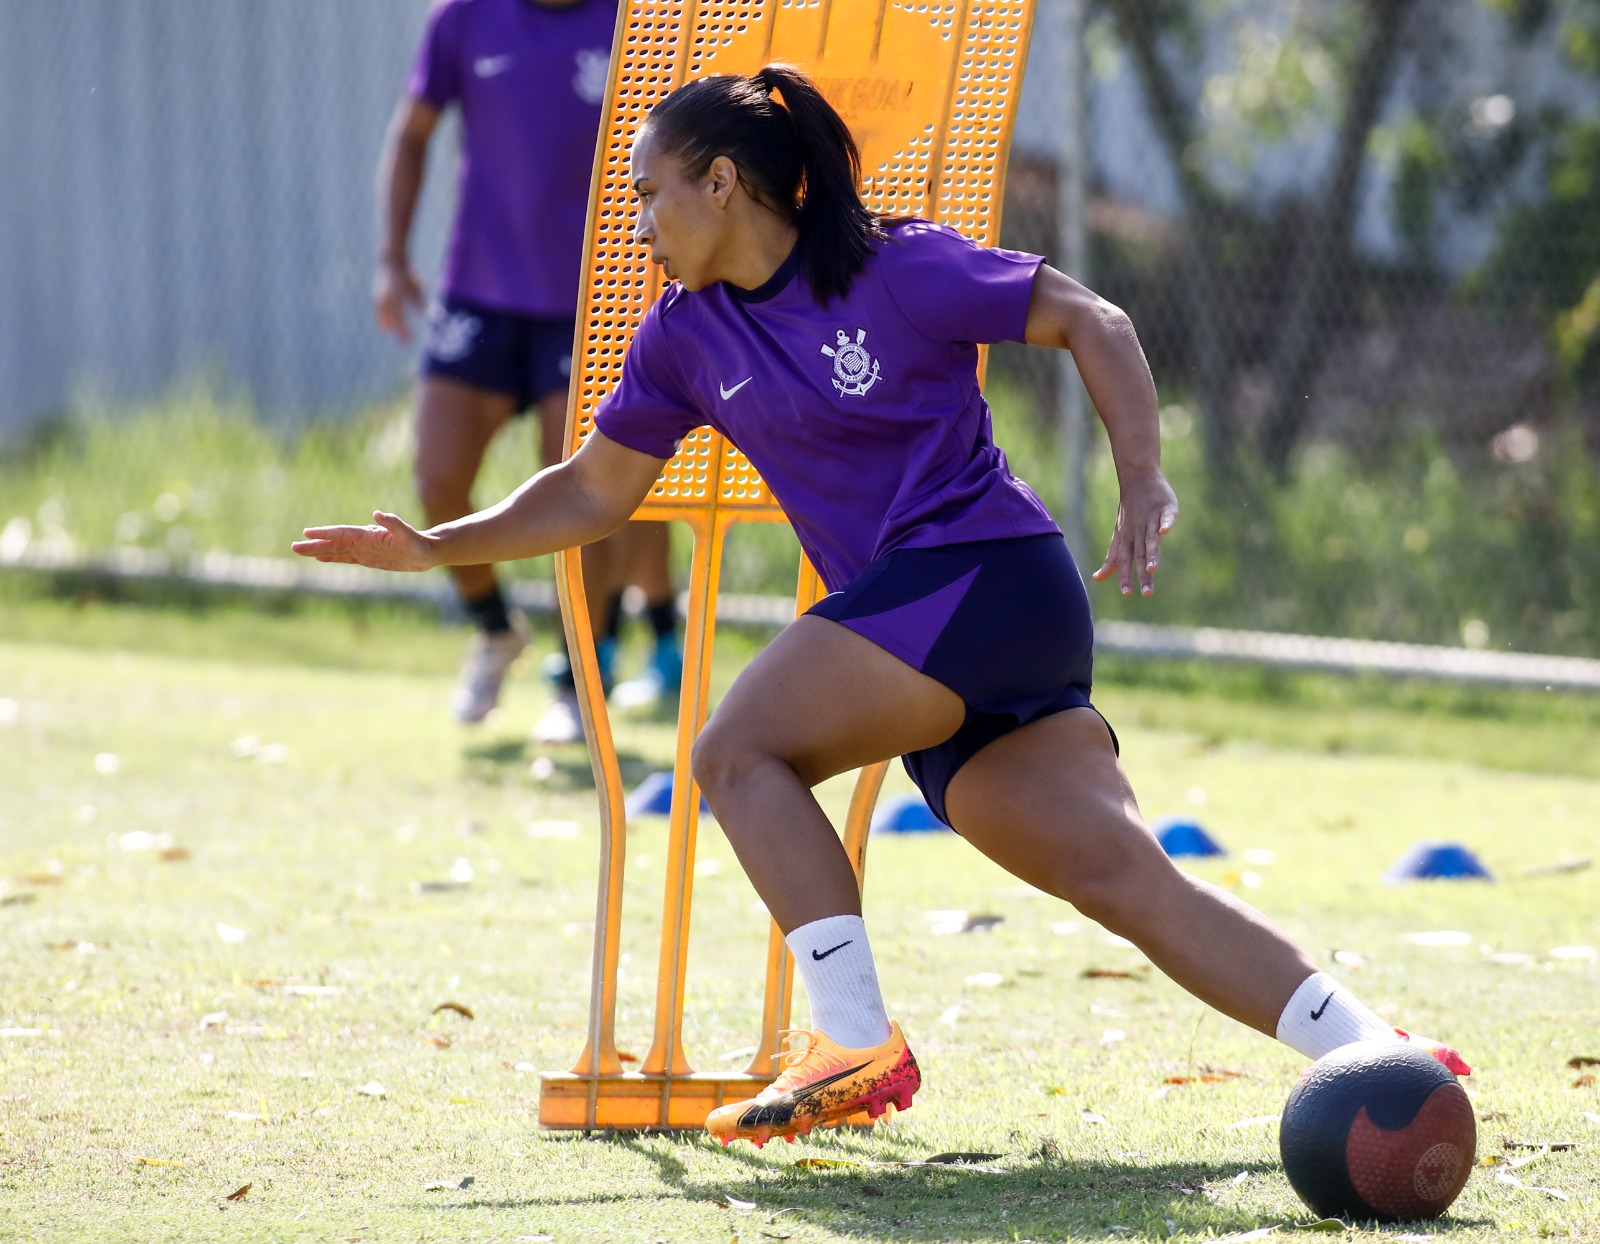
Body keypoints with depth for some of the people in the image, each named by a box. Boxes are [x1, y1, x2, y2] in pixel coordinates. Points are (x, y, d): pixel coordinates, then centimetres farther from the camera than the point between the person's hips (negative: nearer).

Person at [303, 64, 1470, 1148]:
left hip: (987, 569, -7)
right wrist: (438, 545, 15)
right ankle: (1374, 1054, -10)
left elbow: (1092, 321, -1)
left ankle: (858, 1044, -16)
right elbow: (594, 493, 23)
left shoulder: (896, 269, -5)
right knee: (1132, 880, -5)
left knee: (739, 752, -12)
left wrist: (1145, 489, -11)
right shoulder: (688, 335, 15)